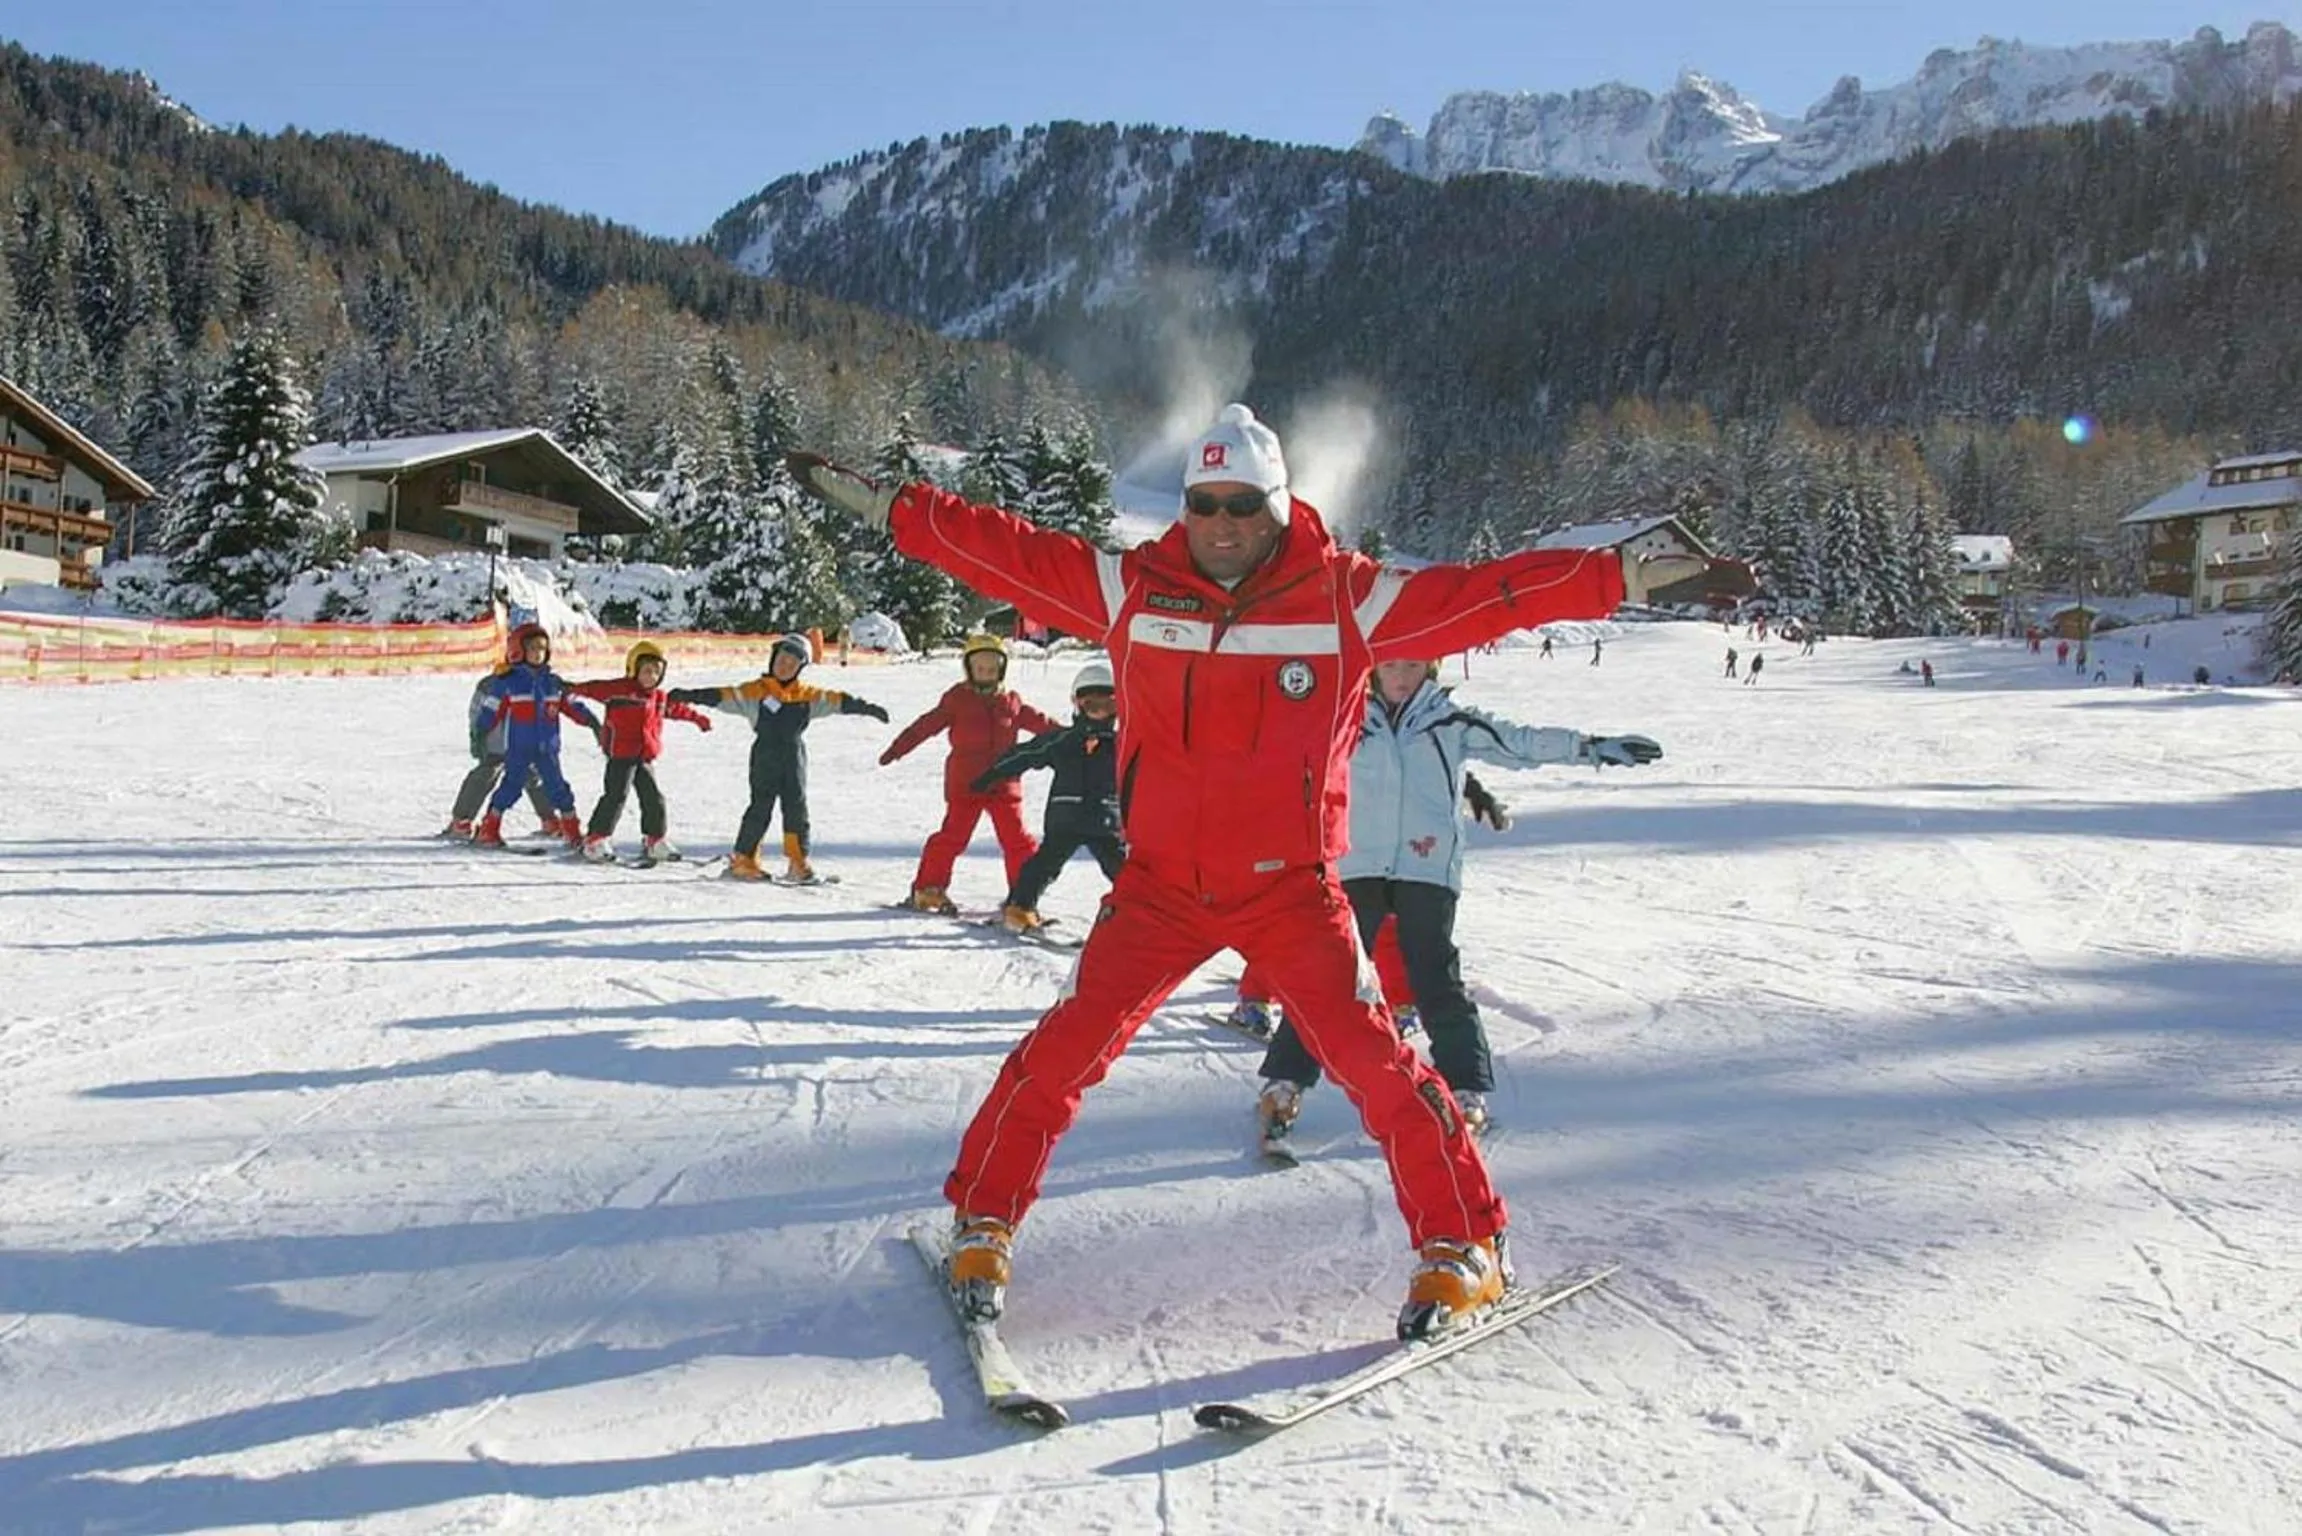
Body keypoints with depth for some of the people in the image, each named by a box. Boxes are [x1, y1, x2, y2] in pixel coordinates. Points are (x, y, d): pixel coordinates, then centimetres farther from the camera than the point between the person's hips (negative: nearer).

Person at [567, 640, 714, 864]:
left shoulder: (659, 697, 15)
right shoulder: (620, 689, -8)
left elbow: (677, 708, 31)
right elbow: (598, 688, -20)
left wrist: (698, 718, 44)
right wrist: (575, 688, -36)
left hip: (644, 757, 7)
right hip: (621, 754, -7)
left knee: (653, 797, 11)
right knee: (615, 796, -9)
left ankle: (656, 841, 24)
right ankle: (595, 840, 0)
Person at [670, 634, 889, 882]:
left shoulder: (808, 695, 10)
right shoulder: (755, 691, -1)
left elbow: (837, 701, 12)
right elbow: (725, 697, -10)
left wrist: (866, 707, 9)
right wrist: (692, 696, -21)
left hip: (795, 760, 4)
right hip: (765, 760, -4)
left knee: (797, 809, 6)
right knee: (760, 808, -4)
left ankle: (798, 864, 13)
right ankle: (743, 860, 5)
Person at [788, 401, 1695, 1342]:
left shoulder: (1347, 599, -4)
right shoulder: (1131, 590, -1)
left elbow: (1482, 594, -5)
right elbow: (1008, 553, 1)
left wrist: (1624, 580, -8)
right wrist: (883, 508, 0)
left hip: (1290, 886, -1)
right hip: (1160, 883, 1)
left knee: (1368, 1055, -7)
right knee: (1068, 1045, -2)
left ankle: (1464, 1245, 12)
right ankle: (983, 1224, 18)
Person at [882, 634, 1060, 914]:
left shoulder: (1012, 702, 10)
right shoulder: (957, 699, 1)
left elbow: (1040, 722, 18)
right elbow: (928, 724, -2)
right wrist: (898, 748, -7)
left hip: (1004, 783, 3)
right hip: (965, 783, -3)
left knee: (1017, 838, 3)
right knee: (953, 835, -3)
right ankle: (927, 888, 8)